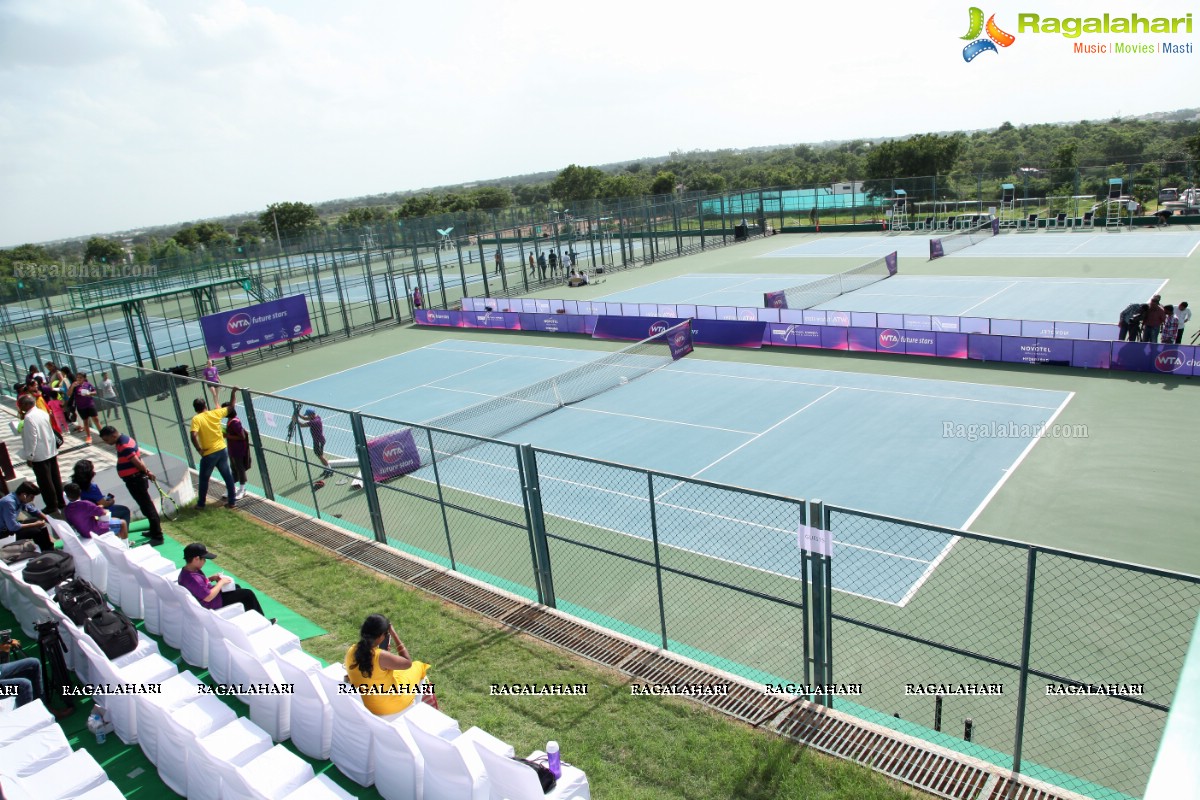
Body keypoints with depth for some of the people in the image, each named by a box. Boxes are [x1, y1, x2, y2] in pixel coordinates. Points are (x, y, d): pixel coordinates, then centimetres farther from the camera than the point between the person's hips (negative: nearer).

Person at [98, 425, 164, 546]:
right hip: (135, 479, 10)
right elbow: (138, 458, 14)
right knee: (146, 505, 20)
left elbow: (137, 462, -22)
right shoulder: (125, 440, 11)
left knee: (147, 507, -6)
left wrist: (146, 472, -7)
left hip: (135, 480, -10)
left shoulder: (124, 446, -22)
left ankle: (157, 537, -2)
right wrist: (147, 472, 10)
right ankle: (154, 531, 33)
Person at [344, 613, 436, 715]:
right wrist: (394, 635, -18)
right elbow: (408, 663, -16)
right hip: (388, 706, -6)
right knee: (419, 666, 17)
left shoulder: (351, 651, -15)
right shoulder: (381, 656, -34)